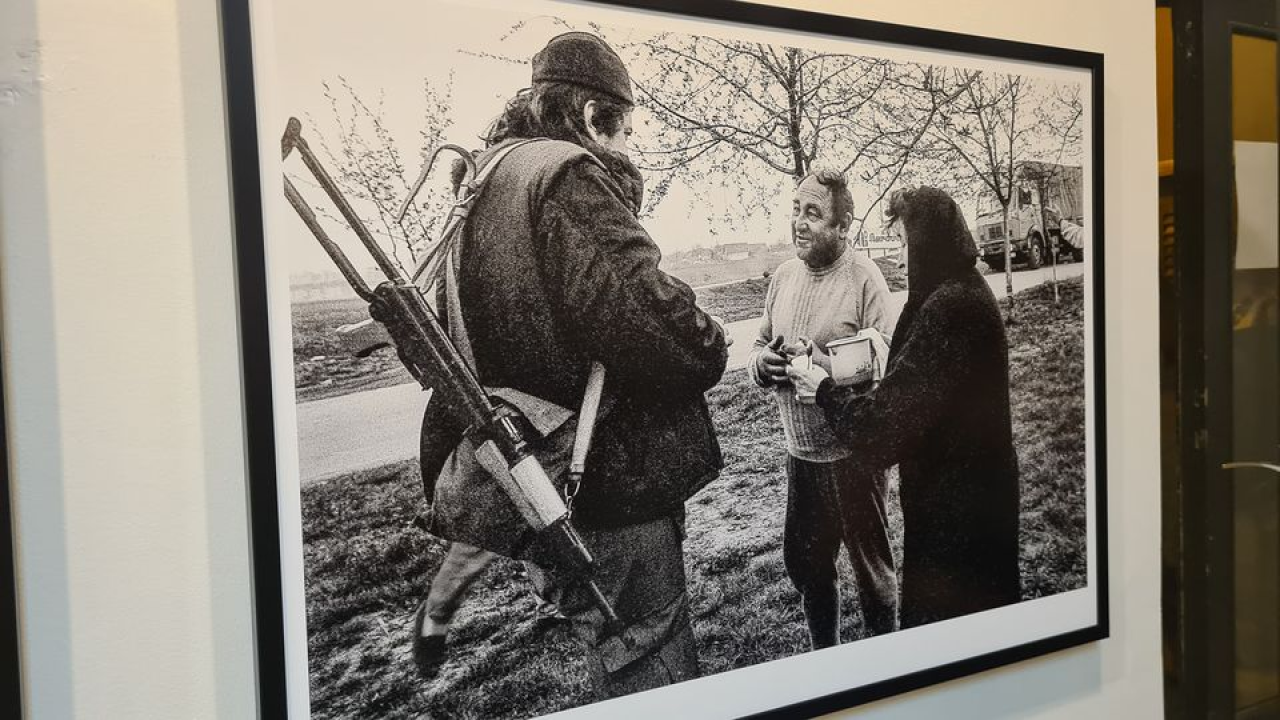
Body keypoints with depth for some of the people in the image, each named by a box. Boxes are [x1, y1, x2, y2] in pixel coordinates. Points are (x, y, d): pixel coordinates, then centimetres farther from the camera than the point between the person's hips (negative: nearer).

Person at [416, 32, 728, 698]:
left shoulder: (482, 184, 16)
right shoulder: (568, 176, -16)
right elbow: (635, 305, -29)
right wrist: (707, 349, -10)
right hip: (619, 472, -10)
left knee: (617, 649, 24)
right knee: (649, 666, 3)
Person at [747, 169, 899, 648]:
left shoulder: (864, 278, -15)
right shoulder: (784, 276, 6)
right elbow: (759, 346, 13)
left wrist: (820, 363, -28)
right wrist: (764, 363, -9)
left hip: (852, 452, -6)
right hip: (800, 451, 6)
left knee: (871, 566, 11)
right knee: (802, 561, 19)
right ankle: (824, 655, 41)